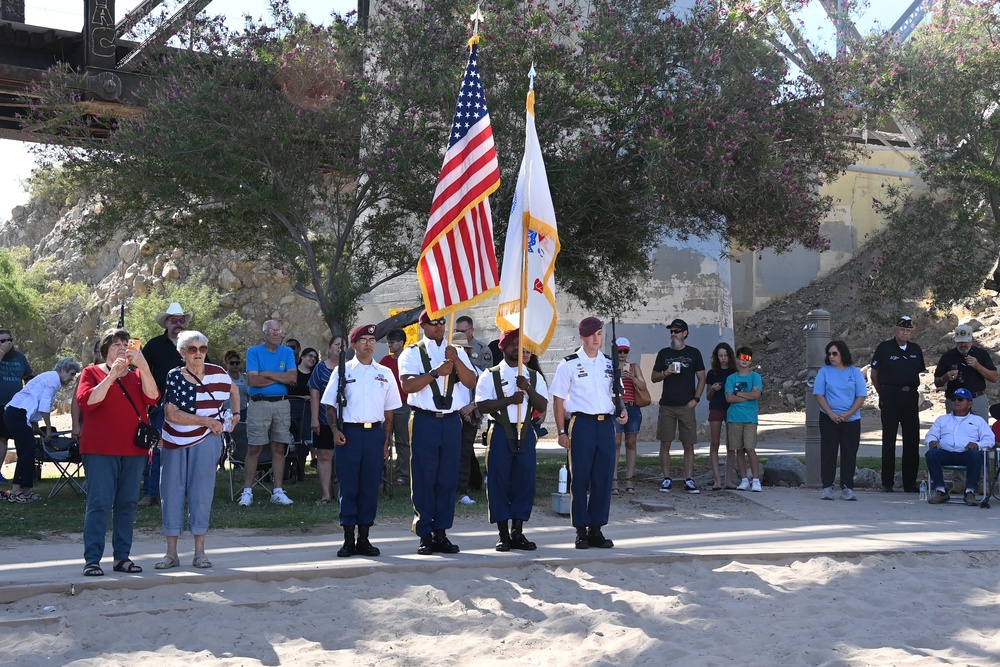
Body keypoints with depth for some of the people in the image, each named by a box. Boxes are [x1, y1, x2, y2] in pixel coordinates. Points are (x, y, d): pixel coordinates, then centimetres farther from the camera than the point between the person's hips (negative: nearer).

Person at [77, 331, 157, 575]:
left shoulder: (137, 374, 16)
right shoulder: (92, 373, 6)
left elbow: (152, 398, -2)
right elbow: (87, 402, -11)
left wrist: (143, 367, -12)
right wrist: (112, 375, -14)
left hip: (133, 449, 4)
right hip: (100, 449, -4)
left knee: (128, 504, 6)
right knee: (99, 503, -8)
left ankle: (122, 556, 13)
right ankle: (92, 559, -6)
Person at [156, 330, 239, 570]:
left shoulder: (218, 373, 1)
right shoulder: (174, 377, -5)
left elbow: (233, 389, 23)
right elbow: (171, 414, -14)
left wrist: (235, 413, 9)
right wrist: (207, 420, -19)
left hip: (207, 442, 0)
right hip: (175, 442, 0)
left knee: (202, 493, 0)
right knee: (172, 493, 3)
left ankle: (200, 552, 8)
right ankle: (171, 553, 11)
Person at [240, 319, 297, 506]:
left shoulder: (287, 352, 9)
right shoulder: (254, 352, 0)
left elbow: (293, 377, -5)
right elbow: (252, 380, -12)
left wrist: (266, 374, -10)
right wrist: (280, 378, -8)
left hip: (282, 404, 3)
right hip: (259, 404, -3)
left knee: (279, 448, 5)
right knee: (254, 449, -2)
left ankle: (278, 492, 10)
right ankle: (247, 492, 3)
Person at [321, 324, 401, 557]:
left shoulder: (384, 373, 12)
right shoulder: (342, 371, 6)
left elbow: (389, 411, 13)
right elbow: (330, 405, 5)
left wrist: (386, 440, 6)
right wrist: (335, 430, -9)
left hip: (375, 433, 2)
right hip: (349, 433, -2)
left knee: (370, 486, 4)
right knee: (348, 487, -1)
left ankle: (363, 538, 13)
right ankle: (348, 540, 7)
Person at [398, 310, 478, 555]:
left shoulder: (457, 352, 14)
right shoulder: (412, 353, 4)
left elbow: (471, 382, 1)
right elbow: (407, 385, -10)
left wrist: (455, 360, -13)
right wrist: (435, 373, -19)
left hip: (452, 421, 3)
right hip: (425, 421, -3)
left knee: (448, 479, 5)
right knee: (424, 479, -1)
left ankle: (441, 533, 13)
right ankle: (425, 535, 6)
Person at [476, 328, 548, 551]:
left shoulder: (534, 377, 12)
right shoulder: (490, 376, 2)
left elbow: (542, 406, 2)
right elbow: (482, 405, -9)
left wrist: (528, 388, -13)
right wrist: (509, 400, -18)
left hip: (525, 433, 3)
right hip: (501, 433, -3)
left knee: (525, 482, 3)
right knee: (499, 482, -2)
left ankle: (518, 532, 12)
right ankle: (503, 534, 6)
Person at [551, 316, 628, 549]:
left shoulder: (609, 364, 12)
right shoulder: (569, 364, -1)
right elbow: (558, 400, -1)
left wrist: (621, 412, 1)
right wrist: (562, 431, -6)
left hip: (606, 424, 4)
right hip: (581, 424, -4)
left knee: (604, 478, 4)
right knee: (580, 478, 0)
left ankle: (596, 530, 14)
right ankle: (581, 531, 9)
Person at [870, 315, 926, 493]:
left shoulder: (916, 350, 13)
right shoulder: (885, 347, -1)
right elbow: (874, 374, 2)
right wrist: (882, 394, 4)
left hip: (910, 397, 4)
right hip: (890, 396, -4)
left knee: (912, 439, 4)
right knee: (889, 439, 0)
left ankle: (910, 483, 11)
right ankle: (887, 483, 5)